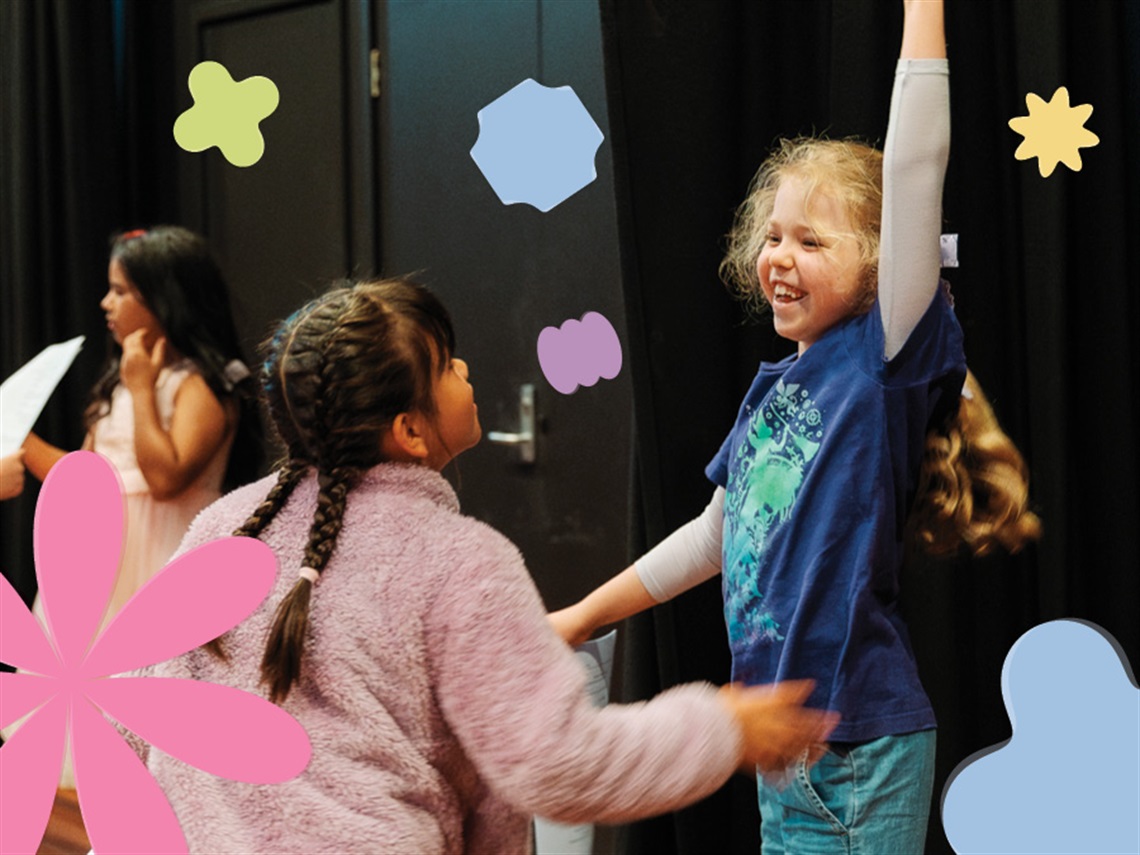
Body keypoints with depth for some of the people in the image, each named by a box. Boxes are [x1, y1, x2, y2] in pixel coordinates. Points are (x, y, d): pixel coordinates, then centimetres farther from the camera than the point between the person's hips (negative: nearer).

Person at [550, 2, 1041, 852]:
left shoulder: (888, 362, -9)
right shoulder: (771, 388, 10)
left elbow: (913, 171, -20)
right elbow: (717, 534, 23)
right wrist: (585, 615, 29)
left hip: (862, 748, -7)